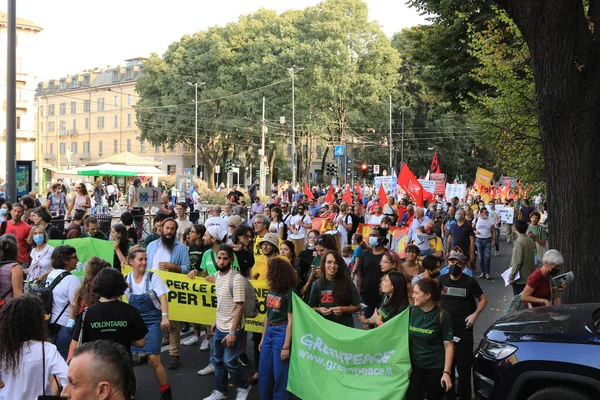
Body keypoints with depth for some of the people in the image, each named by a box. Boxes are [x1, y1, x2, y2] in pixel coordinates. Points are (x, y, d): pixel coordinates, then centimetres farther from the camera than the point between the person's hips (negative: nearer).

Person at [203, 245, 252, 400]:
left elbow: (240, 307, -20)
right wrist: (216, 321, 16)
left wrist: (232, 332, -22)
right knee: (218, 360, 15)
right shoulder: (217, 276, 4)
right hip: (220, 327, 7)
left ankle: (243, 387, 23)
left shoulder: (236, 279, -20)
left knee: (229, 362, -1)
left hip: (232, 329, -7)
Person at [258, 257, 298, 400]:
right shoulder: (272, 289, 6)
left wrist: (286, 346, -16)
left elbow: (290, 321, -14)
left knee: (279, 374, 3)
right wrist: (263, 339, 15)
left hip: (282, 333, -7)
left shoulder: (290, 292, -14)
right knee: (263, 373, 14)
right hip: (269, 332, 7)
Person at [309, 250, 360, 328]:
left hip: (345, 326, -1)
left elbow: (357, 306, 0)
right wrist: (319, 310, -14)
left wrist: (343, 309, -16)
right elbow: (312, 307, 6)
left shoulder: (348, 283, -7)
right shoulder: (317, 284, -3)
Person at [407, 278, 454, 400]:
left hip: (436, 369, -2)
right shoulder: (411, 311, -4)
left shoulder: (441, 316, -13)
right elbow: (406, 338, 6)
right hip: (415, 367, 3)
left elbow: (449, 346, -10)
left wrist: (446, 372, -14)